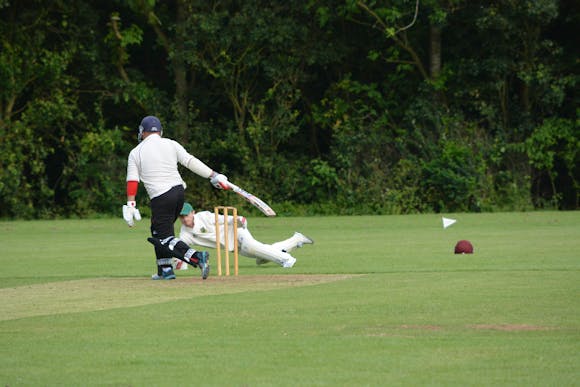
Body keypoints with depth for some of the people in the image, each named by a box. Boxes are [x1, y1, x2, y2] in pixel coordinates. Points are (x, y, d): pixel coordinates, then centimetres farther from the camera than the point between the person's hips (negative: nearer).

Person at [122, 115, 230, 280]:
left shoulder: (136, 152, 2)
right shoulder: (171, 144, 7)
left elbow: (132, 180, -5)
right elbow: (191, 161, -1)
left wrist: (130, 205, -8)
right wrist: (214, 175, -2)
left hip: (160, 197, -5)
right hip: (179, 191, 5)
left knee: (165, 237, -3)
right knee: (158, 230, 22)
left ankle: (197, 257, -24)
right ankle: (165, 270, 20)